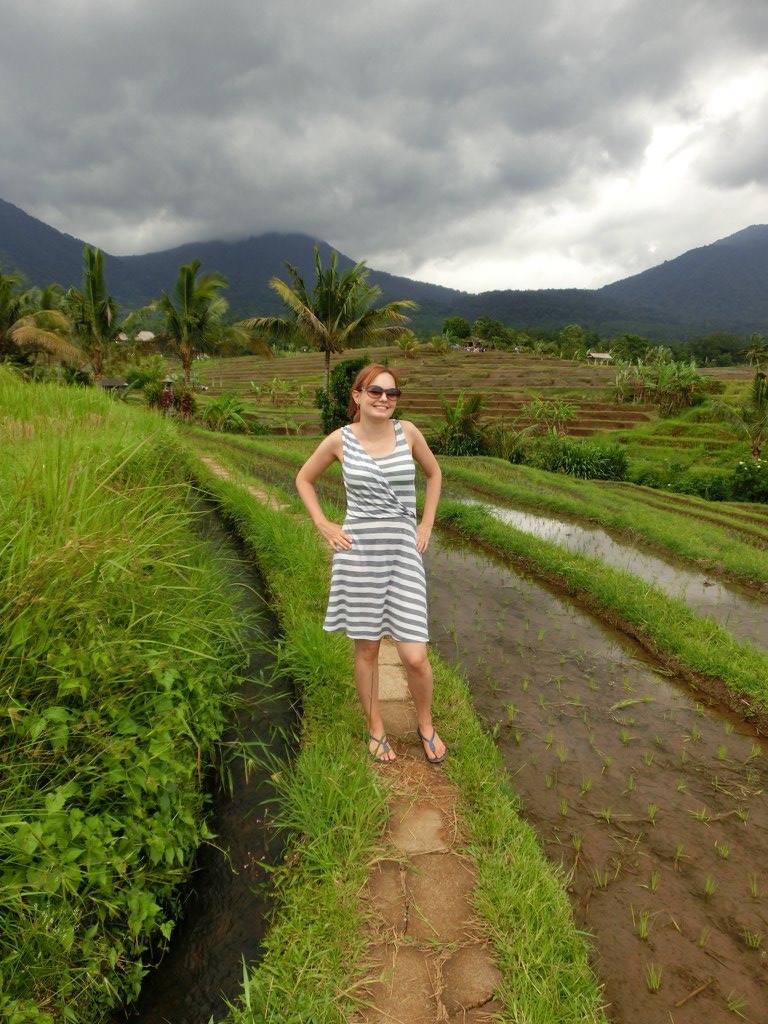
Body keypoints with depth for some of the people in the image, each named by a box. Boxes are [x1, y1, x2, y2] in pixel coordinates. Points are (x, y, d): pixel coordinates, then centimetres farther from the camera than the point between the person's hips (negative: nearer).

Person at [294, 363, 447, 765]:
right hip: (358, 552, 0)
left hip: (403, 554, 1)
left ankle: (426, 725, 29)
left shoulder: (407, 432, 1)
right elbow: (303, 479, 13)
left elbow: (434, 473, 18)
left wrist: (426, 524, 10)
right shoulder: (340, 440, -2)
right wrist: (323, 525, 2)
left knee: (415, 657, -1)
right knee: (367, 649, 11)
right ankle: (375, 729, 33)